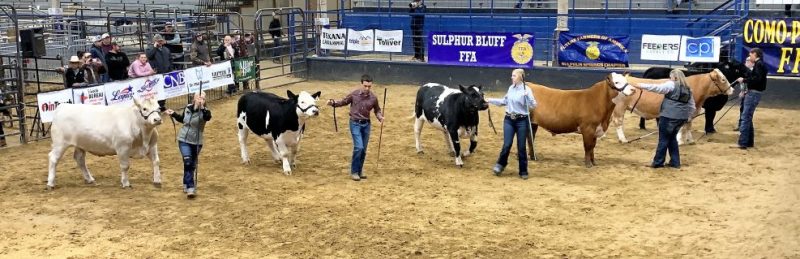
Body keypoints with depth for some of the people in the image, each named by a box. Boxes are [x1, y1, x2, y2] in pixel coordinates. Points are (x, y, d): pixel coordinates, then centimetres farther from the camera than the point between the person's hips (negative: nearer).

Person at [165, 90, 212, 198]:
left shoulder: (204, 111, -15)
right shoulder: (187, 108, -4)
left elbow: (208, 117, -42)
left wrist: (202, 107, -55)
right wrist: (173, 114, 8)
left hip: (196, 142, -1)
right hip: (184, 140, 1)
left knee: (192, 165, 12)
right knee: (187, 162, -15)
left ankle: (186, 184, 36)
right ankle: (190, 188, -16)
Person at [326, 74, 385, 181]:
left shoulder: (373, 98, -5)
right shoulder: (354, 94, -10)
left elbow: (377, 110, 9)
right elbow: (343, 102, 3)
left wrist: (380, 117, -10)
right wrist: (333, 103, -12)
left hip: (366, 124, 3)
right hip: (355, 123, -3)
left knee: (364, 149, 9)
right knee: (358, 147, -14)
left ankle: (359, 170, 26)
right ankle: (354, 172, -1)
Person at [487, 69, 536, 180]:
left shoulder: (526, 89, -10)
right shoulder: (511, 88, 6)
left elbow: (533, 106, -16)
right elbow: (504, 102, 21)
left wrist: (527, 95, -32)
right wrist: (490, 100, 21)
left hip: (522, 121, -4)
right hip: (509, 120, 4)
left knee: (521, 147, 3)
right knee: (507, 145, -2)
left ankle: (523, 172, 15)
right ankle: (500, 164, 22)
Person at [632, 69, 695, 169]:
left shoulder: (671, 85, -6)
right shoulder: (688, 89, 17)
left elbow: (657, 88, -15)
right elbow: (692, 106, 20)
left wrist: (641, 85, -13)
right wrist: (687, 117, 23)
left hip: (669, 116, -7)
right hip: (681, 118, 7)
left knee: (663, 139, 0)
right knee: (672, 138, 19)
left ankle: (658, 162, 5)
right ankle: (675, 162, 17)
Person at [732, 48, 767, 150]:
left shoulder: (759, 64, -12)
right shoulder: (760, 64, 17)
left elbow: (757, 79, -25)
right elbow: (758, 79, 16)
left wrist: (744, 80, -16)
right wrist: (748, 90, 11)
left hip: (753, 94, -10)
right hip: (753, 93, 10)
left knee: (745, 118, -10)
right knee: (748, 118, 15)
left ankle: (742, 143, -11)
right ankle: (749, 141, 20)